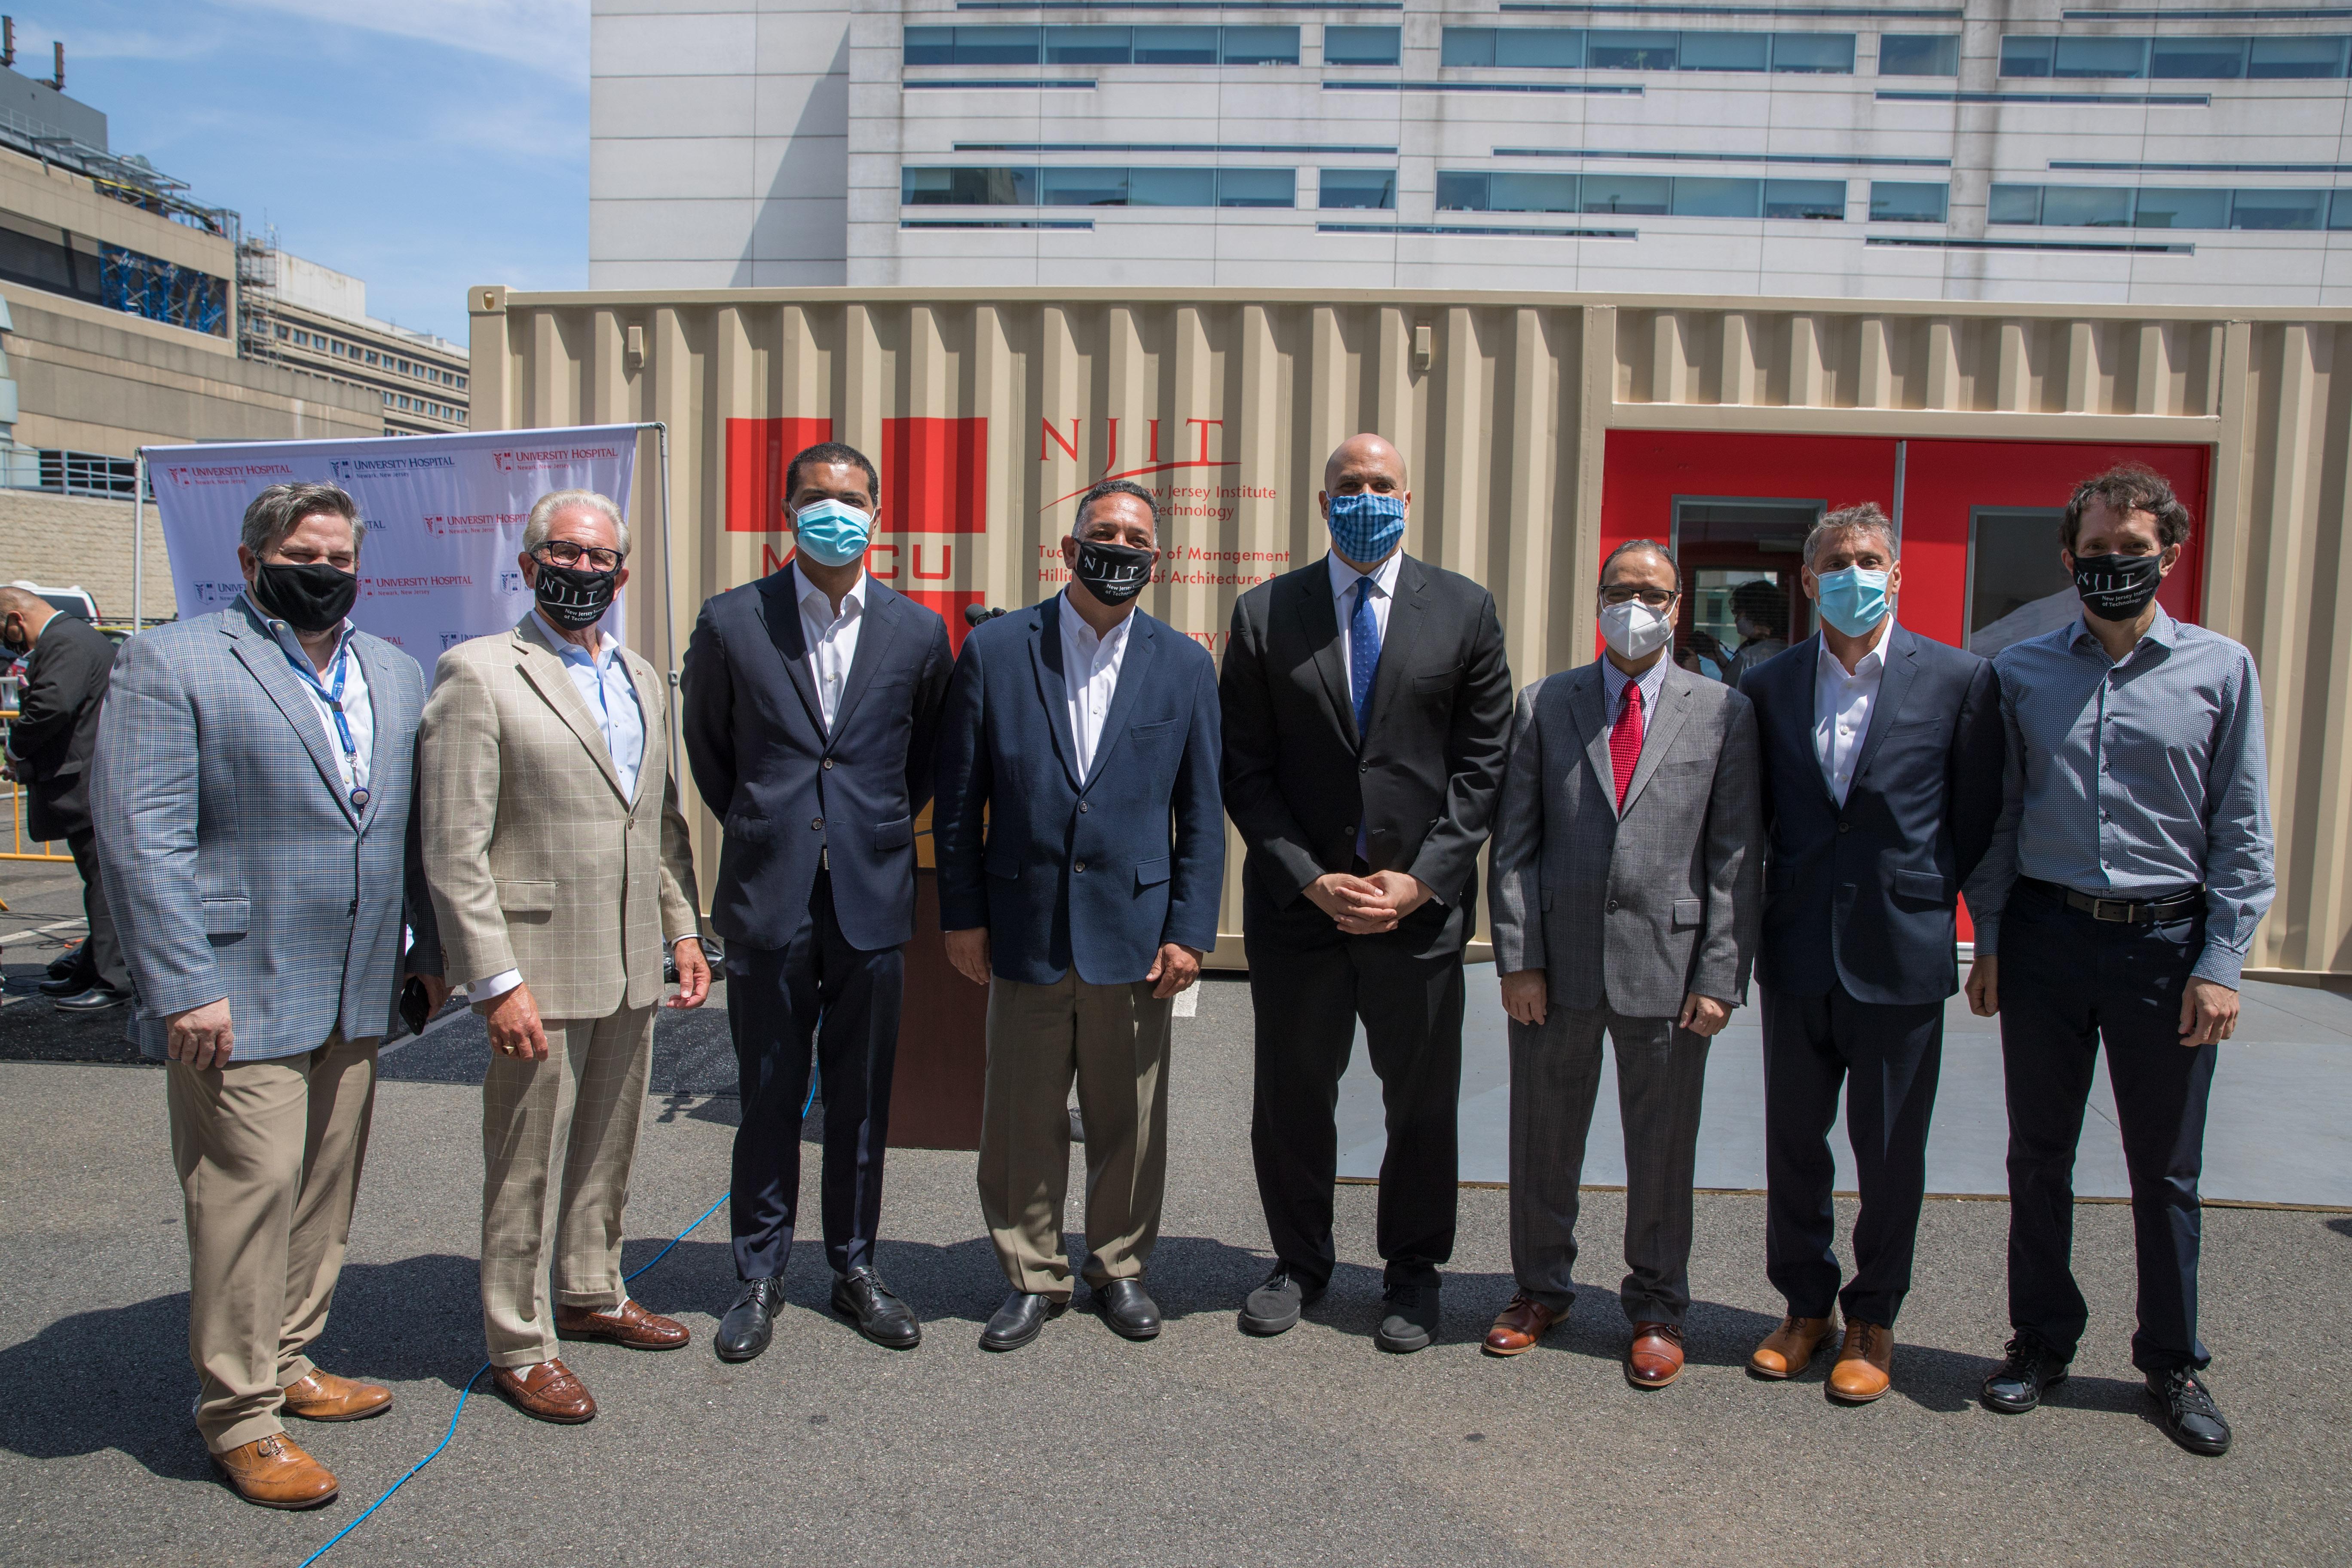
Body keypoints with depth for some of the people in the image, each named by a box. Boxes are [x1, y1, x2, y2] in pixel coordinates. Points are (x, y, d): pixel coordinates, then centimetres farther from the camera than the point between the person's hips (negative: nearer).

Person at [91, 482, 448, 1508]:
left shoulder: (394, 675, 14)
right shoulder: (170, 663, -5)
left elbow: (415, 827, 17)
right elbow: (140, 836, -12)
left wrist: (426, 948, 12)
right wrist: (185, 989, -16)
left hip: (357, 997, 6)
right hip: (241, 998, -6)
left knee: (325, 1191, 14)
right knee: (251, 1193, -2)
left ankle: (287, 1363, 31)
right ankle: (240, 1417, 13)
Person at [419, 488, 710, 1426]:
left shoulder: (642, 680, 12)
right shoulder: (477, 673, -9)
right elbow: (454, 849, -13)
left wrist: (682, 929, 11)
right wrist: (496, 982, -16)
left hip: (632, 968, 7)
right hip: (539, 969, -6)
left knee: (607, 1149, 19)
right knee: (528, 1165, 5)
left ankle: (591, 1294, 38)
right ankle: (520, 1344, 21)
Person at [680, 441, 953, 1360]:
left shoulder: (917, 631, 2)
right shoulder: (733, 622, 0)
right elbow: (707, 746, 13)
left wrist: (882, 831, 11)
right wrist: (756, 828, 11)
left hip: (873, 896, 1)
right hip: (769, 896, -1)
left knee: (863, 1096, 10)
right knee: (768, 1096, 8)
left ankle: (855, 1267, 26)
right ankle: (760, 1276, 24)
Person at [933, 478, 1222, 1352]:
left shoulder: (1186, 666, 4)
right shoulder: (994, 650, 1)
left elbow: (1201, 815, 4)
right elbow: (959, 798, 3)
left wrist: (1190, 931, -2)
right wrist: (962, 915, 0)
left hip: (1134, 933, 1)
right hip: (1025, 932, 0)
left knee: (1130, 1122, 11)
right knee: (1021, 1119, 9)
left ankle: (1120, 1268, 32)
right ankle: (1032, 1277, 28)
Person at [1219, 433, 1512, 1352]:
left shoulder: (1465, 611, 3)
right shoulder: (1264, 614, 2)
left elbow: (1482, 763, 0)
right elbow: (1245, 769, 0)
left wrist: (1423, 879, -9)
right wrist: (1310, 879, -9)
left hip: (1422, 906, 0)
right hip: (1297, 902, 0)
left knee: (1422, 1104, 11)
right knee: (1291, 1097, 12)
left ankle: (1412, 1275, 31)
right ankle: (1301, 1263, 33)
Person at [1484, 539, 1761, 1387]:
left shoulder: (1723, 712, 4)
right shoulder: (1545, 705, 6)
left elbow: (1737, 856, 1)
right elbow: (1514, 844, 3)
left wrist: (1721, 976, -6)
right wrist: (1517, 958, -5)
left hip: (1667, 965, -1)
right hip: (1558, 961, 1)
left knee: (1663, 1149, 10)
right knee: (1544, 1138, 12)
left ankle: (1657, 1308, 28)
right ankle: (1541, 1288, 32)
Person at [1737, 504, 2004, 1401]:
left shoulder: (1959, 680, -3)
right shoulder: (1767, 687, 3)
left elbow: (1977, 819, 1)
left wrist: (1923, 899, 1)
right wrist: (1767, 911, 4)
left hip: (1901, 956, -2)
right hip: (1796, 954, 3)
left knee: (1890, 1151, 9)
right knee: (1792, 1141, 12)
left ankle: (1873, 1319, 27)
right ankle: (1805, 1304, 30)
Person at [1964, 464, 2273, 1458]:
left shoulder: (2220, 669, 1)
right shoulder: (2022, 670, 4)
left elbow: (2243, 834, 1)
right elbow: (1998, 815, 7)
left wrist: (2220, 965, -5)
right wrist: (1988, 940, 3)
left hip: (2165, 942, -1)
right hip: (2045, 936, 1)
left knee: (2166, 1169, 10)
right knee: (2038, 1155, 11)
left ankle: (2173, 1362, 27)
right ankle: (2042, 1340, 27)